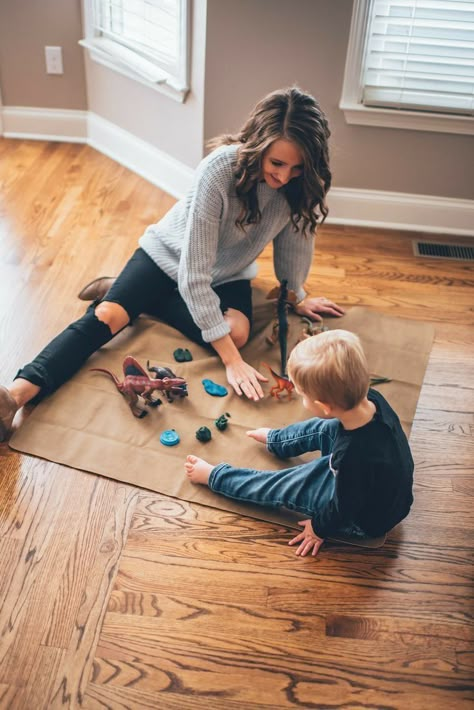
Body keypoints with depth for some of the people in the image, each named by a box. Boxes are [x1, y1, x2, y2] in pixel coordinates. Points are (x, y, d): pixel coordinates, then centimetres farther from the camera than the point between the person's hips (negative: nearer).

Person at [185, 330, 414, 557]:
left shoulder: (353, 455, -43)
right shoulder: (372, 399, -23)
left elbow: (345, 509, -25)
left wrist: (320, 528, -6)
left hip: (367, 519, -6)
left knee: (284, 488, 2)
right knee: (324, 429, 13)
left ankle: (213, 476, 22)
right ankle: (274, 440, 43)